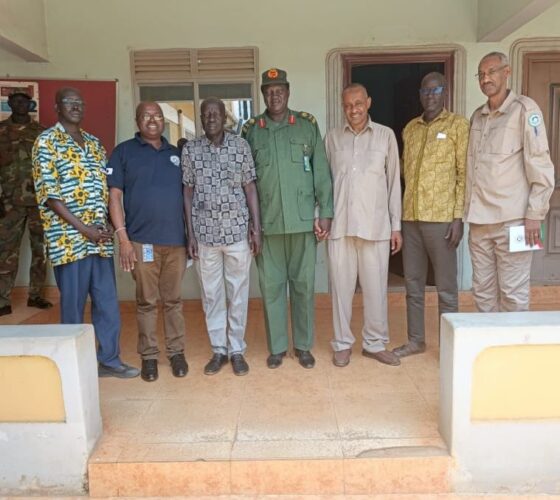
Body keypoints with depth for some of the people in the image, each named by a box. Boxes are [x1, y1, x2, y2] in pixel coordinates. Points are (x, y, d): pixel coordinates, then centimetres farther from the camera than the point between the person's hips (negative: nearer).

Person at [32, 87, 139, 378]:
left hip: (100, 237, 6)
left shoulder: (93, 142, 16)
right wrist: (83, 228, -15)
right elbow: (48, 194, -11)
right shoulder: (46, 142, -3)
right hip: (69, 238, -6)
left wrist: (107, 225, -1)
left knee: (108, 301, 9)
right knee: (73, 303, 3)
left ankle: (108, 359, 21)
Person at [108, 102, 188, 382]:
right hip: (141, 240, -3)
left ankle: (176, 352, 21)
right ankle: (148, 356, 17)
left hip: (176, 239, 3)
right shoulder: (124, 152, 3)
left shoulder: (176, 154, 15)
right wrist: (122, 237, -10)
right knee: (146, 302, 5)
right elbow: (114, 196, -2)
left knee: (173, 300, 9)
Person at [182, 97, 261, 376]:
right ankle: (218, 350, 23)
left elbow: (250, 188, 3)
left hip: (238, 231, -1)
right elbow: (188, 193, 4)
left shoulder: (241, 146, 1)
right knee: (211, 294, 9)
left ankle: (237, 350, 21)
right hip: (205, 233, 1)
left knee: (238, 293, 7)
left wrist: (256, 228, -2)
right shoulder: (190, 150, 3)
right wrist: (190, 234, 0)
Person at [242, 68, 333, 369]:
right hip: (266, 222, 1)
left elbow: (322, 172, 3)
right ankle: (276, 346, 21)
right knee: (271, 285, 6)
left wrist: (325, 212, -3)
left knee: (303, 284, 7)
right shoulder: (251, 130, 6)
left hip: (303, 220, 0)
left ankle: (303, 346, 22)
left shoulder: (308, 126, 5)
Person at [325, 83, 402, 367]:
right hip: (339, 225, 1)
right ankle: (342, 343, 19)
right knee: (341, 285, 6)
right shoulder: (332, 138, 8)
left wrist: (396, 225, 3)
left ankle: (375, 343, 20)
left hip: (375, 225, -1)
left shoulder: (386, 136, 5)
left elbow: (394, 181, 5)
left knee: (375, 286, 5)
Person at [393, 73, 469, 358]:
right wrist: (402, 212, 10)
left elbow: (464, 174, -5)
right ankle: (416, 340, 23)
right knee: (413, 284, 11)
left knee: (446, 287, 3)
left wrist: (458, 217, -12)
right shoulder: (410, 128, 15)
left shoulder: (458, 125, 1)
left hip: (441, 218, -5)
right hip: (410, 217, 5)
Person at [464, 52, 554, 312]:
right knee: (482, 292, 10)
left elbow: (541, 166, -7)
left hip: (511, 220, -5)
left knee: (513, 294, -1)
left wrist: (535, 215, -12)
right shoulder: (477, 116, 14)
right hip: (479, 220, 6)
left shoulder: (524, 109, -3)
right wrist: (468, 211, 13)